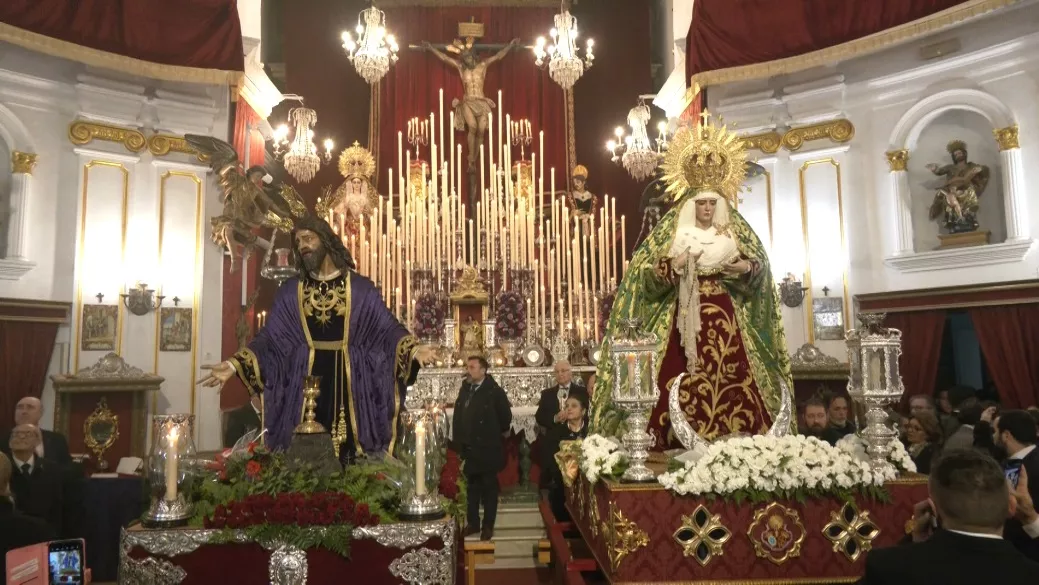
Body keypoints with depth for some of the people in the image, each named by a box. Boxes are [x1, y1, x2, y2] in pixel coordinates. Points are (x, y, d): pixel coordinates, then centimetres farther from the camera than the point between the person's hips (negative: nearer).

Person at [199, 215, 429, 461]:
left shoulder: (360, 288, 2)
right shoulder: (290, 292, 8)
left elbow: (387, 327, -3)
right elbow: (270, 336, 4)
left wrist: (414, 350, -20)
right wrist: (234, 364, -8)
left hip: (350, 383, -1)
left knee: (351, 461, 2)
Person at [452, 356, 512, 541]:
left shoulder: (495, 391, -12)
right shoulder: (465, 389, 6)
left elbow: (505, 418, -8)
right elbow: (458, 416, 10)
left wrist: (494, 436, 1)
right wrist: (459, 441, 5)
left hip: (487, 449, -5)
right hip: (468, 448, 6)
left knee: (489, 488, 6)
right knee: (472, 487, 14)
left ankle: (488, 526, 15)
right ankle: (473, 523, 25)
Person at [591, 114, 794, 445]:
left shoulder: (735, 233, 11)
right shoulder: (670, 235, 3)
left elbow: (761, 266, 11)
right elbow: (644, 276, -1)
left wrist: (746, 268, -10)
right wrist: (673, 266, -18)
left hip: (726, 322, 2)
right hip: (685, 322, -2)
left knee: (732, 388, -4)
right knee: (684, 392, -8)